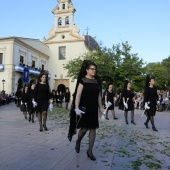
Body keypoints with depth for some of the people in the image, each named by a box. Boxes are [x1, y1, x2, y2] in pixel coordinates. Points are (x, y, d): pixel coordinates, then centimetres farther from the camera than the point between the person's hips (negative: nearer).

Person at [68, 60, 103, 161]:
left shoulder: (97, 81, 8)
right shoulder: (82, 80, -7)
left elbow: (99, 95, 12)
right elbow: (78, 94, -14)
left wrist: (100, 108, 11)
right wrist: (76, 108, -23)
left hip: (93, 108, 5)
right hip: (84, 107, -5)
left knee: (93, 129, 4)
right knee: (84, 128, 0)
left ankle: (90, 151, 17)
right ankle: (78, 141, 34)